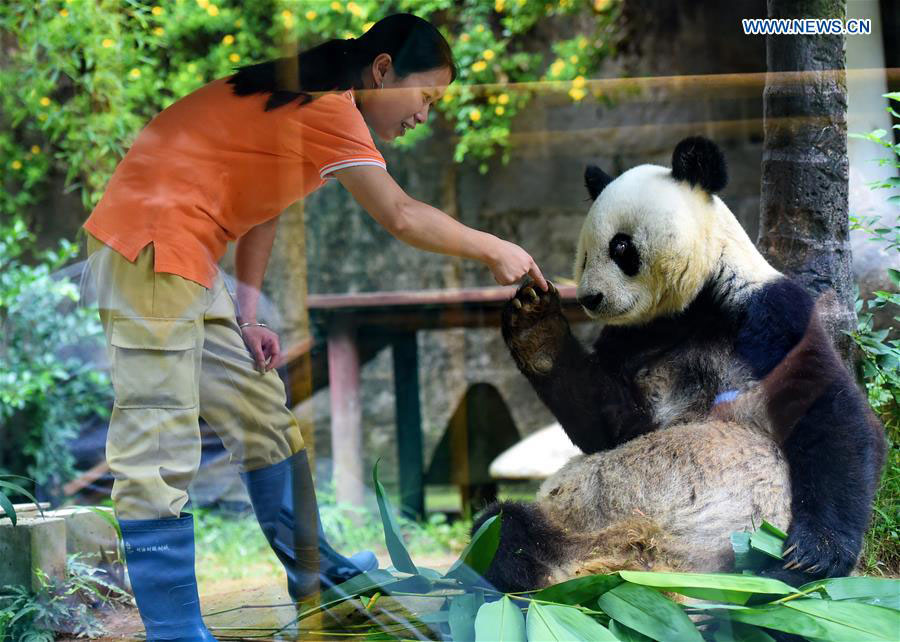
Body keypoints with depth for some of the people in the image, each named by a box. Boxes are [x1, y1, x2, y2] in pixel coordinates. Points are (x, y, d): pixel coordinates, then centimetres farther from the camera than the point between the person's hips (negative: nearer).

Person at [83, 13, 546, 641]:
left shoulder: (305, 95, 14)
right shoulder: (329, 104, -15)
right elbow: (400, 217, -16)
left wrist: (248, 313, 8)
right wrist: (495, 250, -4)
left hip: (188, 258, 11)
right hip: (152, 243, -11)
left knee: (260, 406, 18)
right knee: (159, 447, -11)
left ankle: (311, 565, 31)